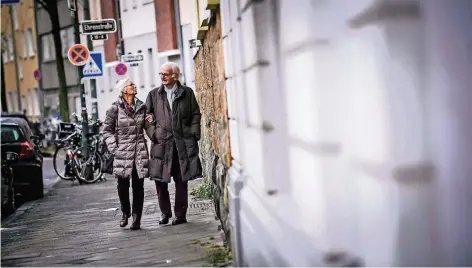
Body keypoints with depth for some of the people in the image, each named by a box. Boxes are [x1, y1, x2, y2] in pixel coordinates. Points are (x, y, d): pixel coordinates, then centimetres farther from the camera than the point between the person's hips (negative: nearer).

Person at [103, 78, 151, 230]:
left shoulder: (141, 107, 8)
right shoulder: (115, 108, -2)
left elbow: (147, 126, 19)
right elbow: (107, 130, 1)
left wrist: (150, 121, -3)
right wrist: (113, 148, -6)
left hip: (140, 152, 2)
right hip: (123, 153, -2)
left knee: (138, 186, 2)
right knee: (123, 185, 4)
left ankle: (137, 218, 8)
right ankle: (125, 213, 27)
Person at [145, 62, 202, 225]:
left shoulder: (187, 93, 7)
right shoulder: (153, 94, 10)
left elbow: (195, 115, 7)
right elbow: (147, 116, 10)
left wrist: (194, 135, -1)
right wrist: (153, 134, -4)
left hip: (183, 143, -1)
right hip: (161, 143, 1)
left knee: (182, 181, 4)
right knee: (160, 180, 1)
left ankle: (180, 214, 14)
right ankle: (165, 212, 18)